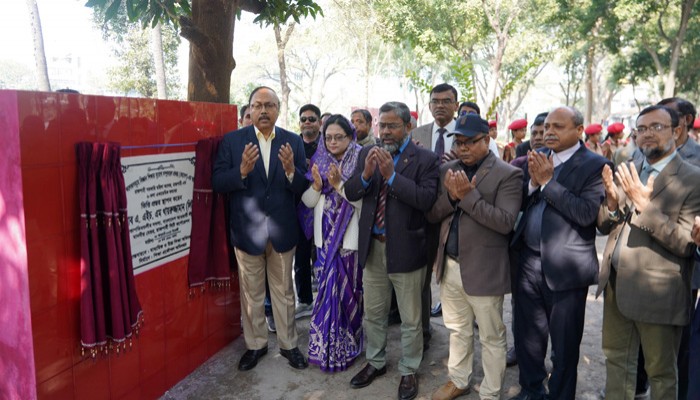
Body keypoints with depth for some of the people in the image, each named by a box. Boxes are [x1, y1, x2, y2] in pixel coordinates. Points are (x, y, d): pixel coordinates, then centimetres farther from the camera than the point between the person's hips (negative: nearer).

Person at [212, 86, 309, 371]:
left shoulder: (293, 141, -1)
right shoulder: (232, 140, -3)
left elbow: (303, 188, -5)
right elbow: (217, 183, -9)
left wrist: (291, 170, -25)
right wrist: (242, 171, -27)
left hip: (282, 230, 1)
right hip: (247, 230, 0)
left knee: (284, 292, 15)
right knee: (251, 294, 15)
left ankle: (288, 344, 32)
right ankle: (255, 344, 34)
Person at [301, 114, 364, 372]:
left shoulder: (360, 163, -6)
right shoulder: (319, 162, 6)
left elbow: (363, 200, -14)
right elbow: (307, 201, 6)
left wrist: (339, 184, -22)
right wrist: (316, 186, -13)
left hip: (349, 238, -3)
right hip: (325, 237, 4)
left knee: (346, 292, 6)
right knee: (327, 291, 11)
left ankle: (345, 347, 23)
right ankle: (326, 346, 28)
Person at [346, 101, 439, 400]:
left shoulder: (425, 159, -9)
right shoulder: (368, 153, 5)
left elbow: (427, 200, -20)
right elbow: (350, 193, 1)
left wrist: (392, 175, -26)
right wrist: (366, 173, -19)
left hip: (405, 249, -4)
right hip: (371, 247, 4)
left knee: (410, 319, 11)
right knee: (373, 313, 19)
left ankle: (408, 371, 31)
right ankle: (375, 362, 40)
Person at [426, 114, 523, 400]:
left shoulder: (508, 174, -10)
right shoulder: (447, 170, 7)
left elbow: (506, 222, -20)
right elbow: (432, 214, 4)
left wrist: (469, 196, -24)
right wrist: (451, 195, -15)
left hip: (484, 270, -5)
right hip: (449, 266, 5)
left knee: (491, 338, 11)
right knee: (457, 330, 22)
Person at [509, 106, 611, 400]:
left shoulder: (594, 165, -10)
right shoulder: (537, 156, 8)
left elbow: (587, 213, -22)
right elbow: (520, 204, 6)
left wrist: (547, 181, -21)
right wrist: (532, 182, -13)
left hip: (565, 267, -5)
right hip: (529, 260, 6)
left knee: (564, 343, 11)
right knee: (526, 334, 19)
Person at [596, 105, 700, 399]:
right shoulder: (626, 172, 8)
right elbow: (604, 226, 8)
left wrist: (646, 207, -27)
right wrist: (612, 202, -12)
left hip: (657, 293, -5)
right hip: (616, 284, 6)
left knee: (661, 372, 13)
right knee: (616, 360, 20)